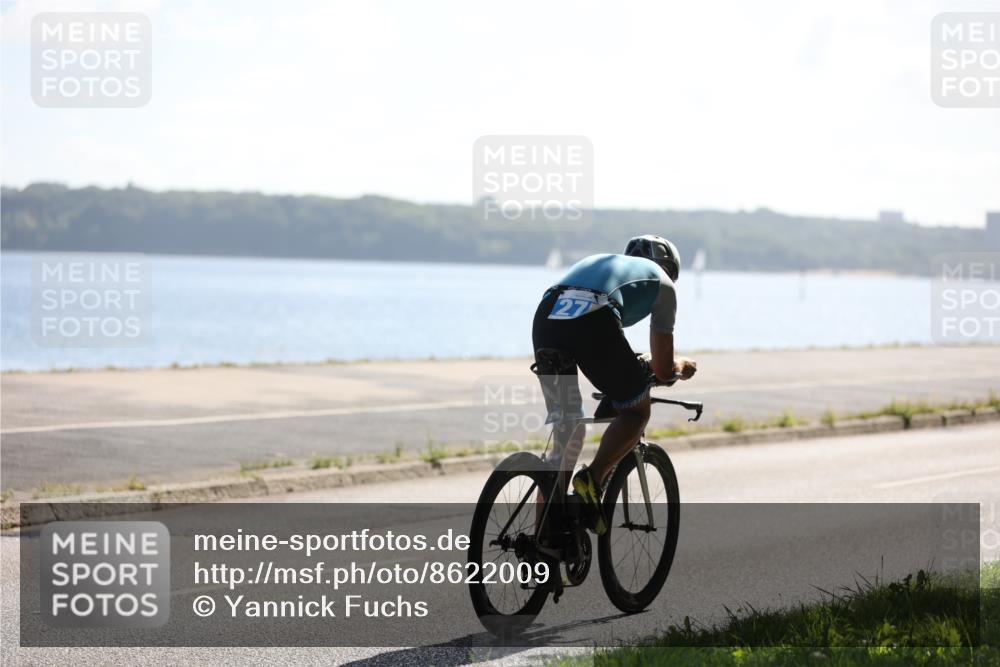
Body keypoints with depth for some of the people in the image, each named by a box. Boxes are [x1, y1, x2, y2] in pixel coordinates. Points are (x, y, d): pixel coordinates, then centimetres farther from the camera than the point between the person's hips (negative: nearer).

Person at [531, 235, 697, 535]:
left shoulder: (594, 261, 42)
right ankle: (592, 479, -5)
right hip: (593, 321, -5)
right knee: (636, 411, 19)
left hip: (545, 317, 5)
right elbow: (663, 369, 27)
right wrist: (682, 366, 50)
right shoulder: (662, 281, 29)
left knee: (567, 432, 19)